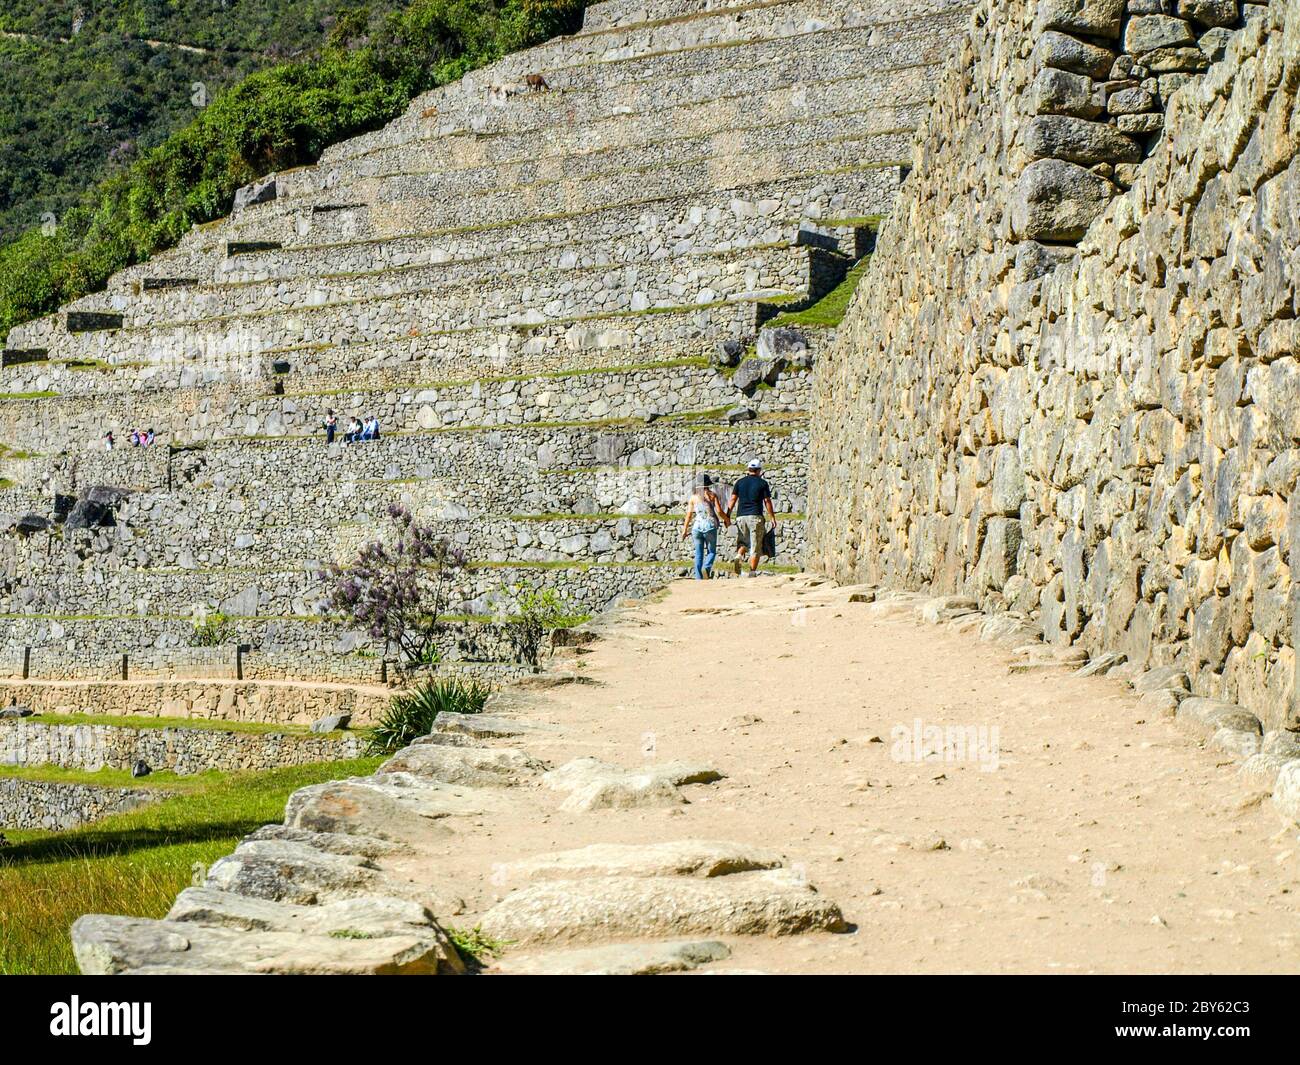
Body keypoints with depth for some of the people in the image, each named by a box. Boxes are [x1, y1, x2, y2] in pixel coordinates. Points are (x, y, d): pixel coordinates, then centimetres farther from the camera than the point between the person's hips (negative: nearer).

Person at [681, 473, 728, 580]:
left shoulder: (693, 497, 7)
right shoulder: (712, 495, 2)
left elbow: (689, 514, 4)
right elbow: (719, 511, -4)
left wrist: (685, 530, 10)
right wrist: (726, 520, 14)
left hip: (697, 527, 2)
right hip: (710, 526, -2)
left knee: (699, 554, 10)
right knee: (711, 552, 11)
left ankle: (698, 578, 4)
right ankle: (706, 567, -17)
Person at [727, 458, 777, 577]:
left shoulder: (740, 482, 8)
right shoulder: (762, 483, 1)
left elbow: (733, 499, 5)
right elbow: (767, 501, -1)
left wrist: (728, 515, 8)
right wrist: (773, 518, 5)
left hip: (741, 516, 3)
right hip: (756, 516, -3)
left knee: (743, 542, 17)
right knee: (755, 546, 2)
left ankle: (739, 556, -14)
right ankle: (752, 572, -4)